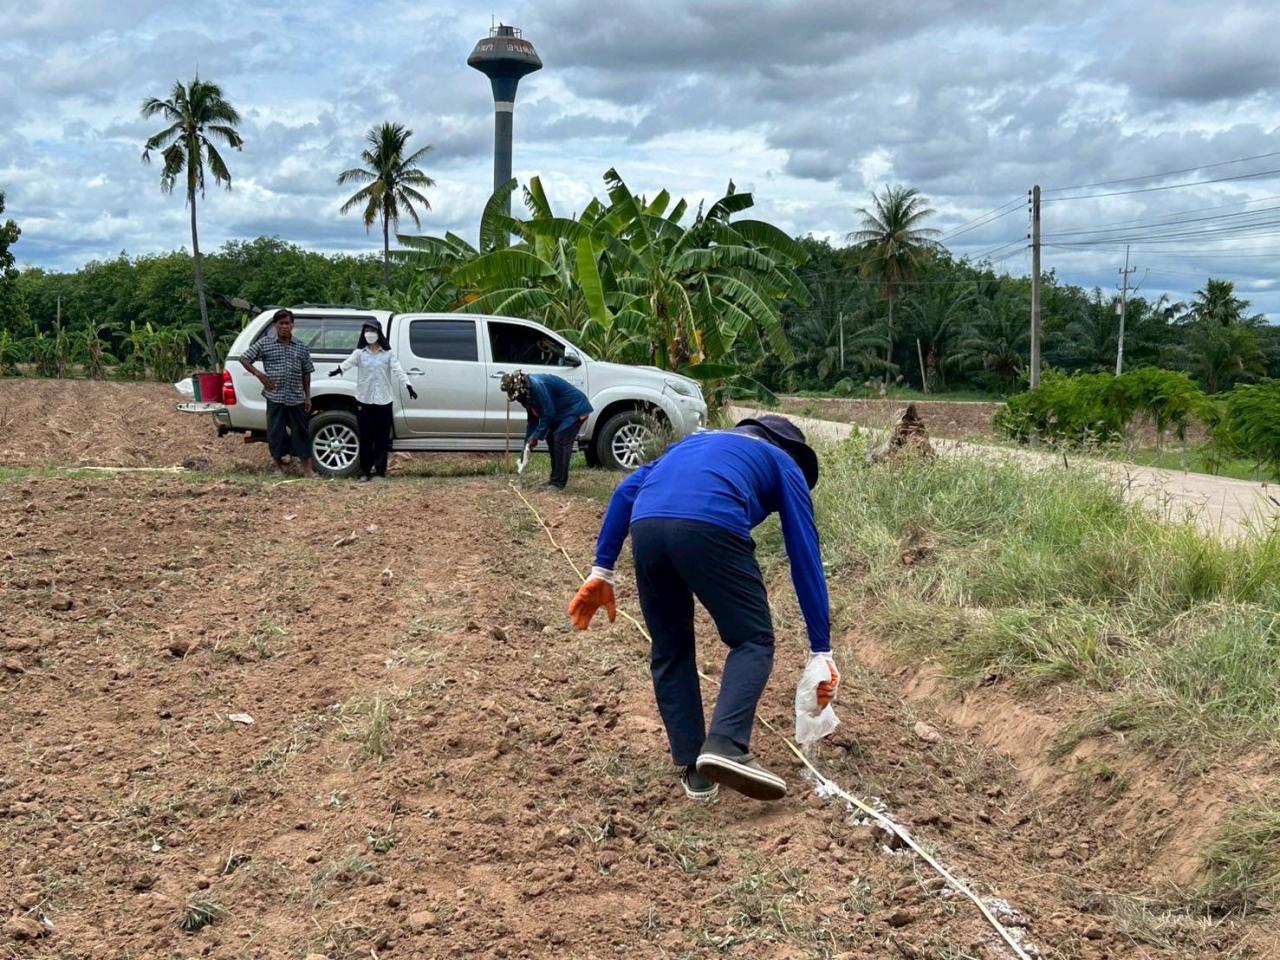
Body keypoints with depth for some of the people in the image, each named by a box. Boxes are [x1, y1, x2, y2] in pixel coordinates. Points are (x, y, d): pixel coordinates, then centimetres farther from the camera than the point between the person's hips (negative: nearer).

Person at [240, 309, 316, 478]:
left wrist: (308, 397, 7)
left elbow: (306, 373, 12)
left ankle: (307, 469, 11)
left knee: (301, 432, 5)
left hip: (297, 398, 2)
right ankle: (279, 467, 17)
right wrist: (259, 374, -10)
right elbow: (244, 359, 4)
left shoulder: (301, 347, 8)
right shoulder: (265, 343, 2)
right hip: (275, 397, -2)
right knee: (275, 432, 3)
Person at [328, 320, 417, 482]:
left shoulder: (388, 354, 4)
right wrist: (339, 369, -39)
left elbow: (398, 371, -8)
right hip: (364, 400, 0)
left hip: (383, 400, 0)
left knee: (382, 437, 2)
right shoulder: (359, 353, 4)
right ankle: (365, 472, 7)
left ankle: (379, 470, 10)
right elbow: (349, 362, -16)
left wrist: (408, 386, -26)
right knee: (366, 437, 2)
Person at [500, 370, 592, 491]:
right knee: (551, 438, 7)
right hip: (563, 411, 10)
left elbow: (548, 413, -27)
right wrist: (529, 440, 4)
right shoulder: (527, 392, 1)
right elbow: (533, 417, 9)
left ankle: (558, 482, -14)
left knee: (560, 439, -17)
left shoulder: (538, 386, -29)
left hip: (576, 408, -10)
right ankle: (555, 479, 15)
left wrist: (536, 436, -21)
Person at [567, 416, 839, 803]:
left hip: (646, 525, 4)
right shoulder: (785, 466, 28)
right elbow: (805, 557, 22)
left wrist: (602, 571, 25)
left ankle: (694, 769, 17)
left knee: (670, 650, 19)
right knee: (753, 640, 10)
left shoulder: (699, 441, 41)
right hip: (709, 527, -4)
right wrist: (821, 650, 24)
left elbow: (626, 491, 27)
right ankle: (726, 746, -10)